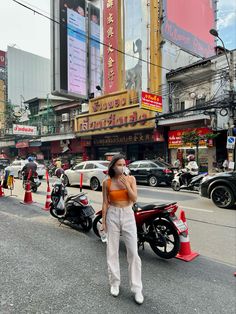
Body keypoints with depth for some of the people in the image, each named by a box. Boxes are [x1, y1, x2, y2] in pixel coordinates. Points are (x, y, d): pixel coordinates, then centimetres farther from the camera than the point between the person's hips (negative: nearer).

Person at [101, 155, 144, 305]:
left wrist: (126, 184, -18)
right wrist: (103, 221, 1)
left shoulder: (131, 179, -3)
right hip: (112, 216, 0)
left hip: (128, 215, 0)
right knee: (112, 251, 10)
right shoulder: (107, 182, -3)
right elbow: (105, 203, 1)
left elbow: (134, 199, -9)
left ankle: (137, 288, 15)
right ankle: (115, 282, 29)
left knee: (133, 252, 1)